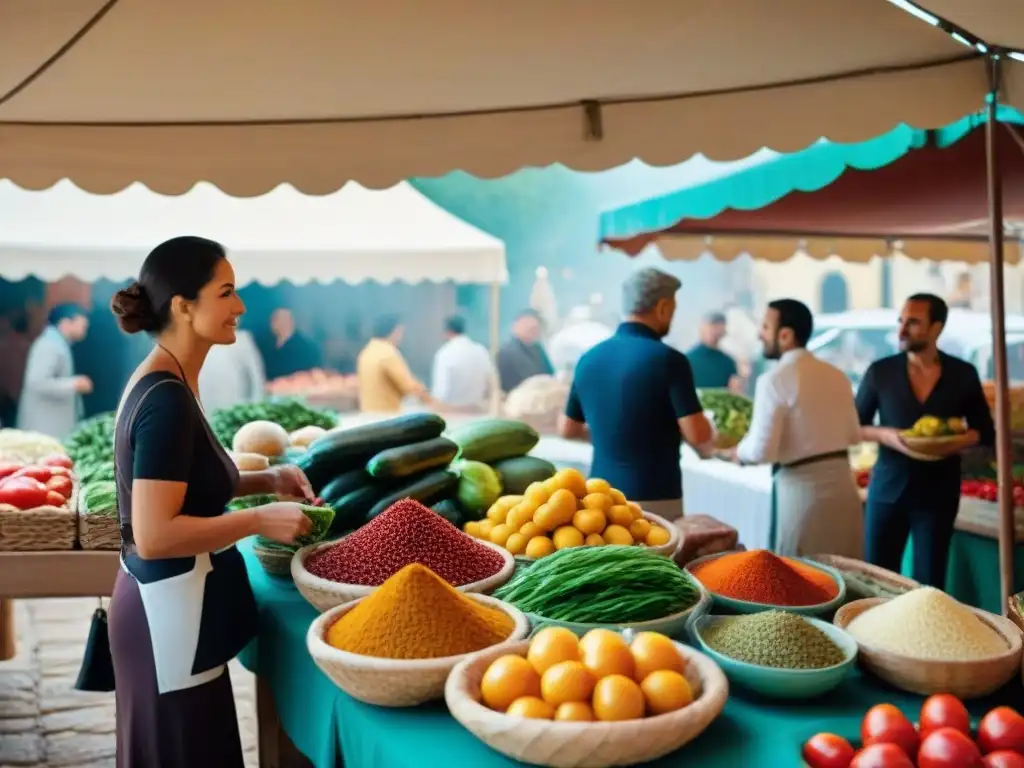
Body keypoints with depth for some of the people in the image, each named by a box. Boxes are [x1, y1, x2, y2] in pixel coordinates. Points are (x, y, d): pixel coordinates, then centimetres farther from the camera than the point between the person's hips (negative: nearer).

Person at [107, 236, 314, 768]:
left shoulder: (159, 383, 6)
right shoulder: (166, 400, -23)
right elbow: (154, 535, -26)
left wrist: (264, 480, 6)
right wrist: (261, 519, -19)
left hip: (168, 605, 10)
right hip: (171, 612, -10)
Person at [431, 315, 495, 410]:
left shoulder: (445, 354, -13)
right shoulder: (481, 351, 2)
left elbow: (441, 390, -16)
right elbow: (490, 382, 8)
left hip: (453, 410, -5)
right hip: (477, 410, 5)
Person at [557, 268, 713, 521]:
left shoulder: (589, 358, 5)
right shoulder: (667, 359, -13)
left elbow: (567, 429, 15)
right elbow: (698, 435, -15)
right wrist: (708, 444, 7)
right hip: (654, 498, -6)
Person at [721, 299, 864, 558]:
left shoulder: (775, 380, -12)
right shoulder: (836, 375, 8)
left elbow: (761, 451, -16)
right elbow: (853, 435, 15)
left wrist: (736, 452, 3)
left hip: (802, 487, -6)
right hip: (843, 482, 6)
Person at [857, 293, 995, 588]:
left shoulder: (963, 374, 1)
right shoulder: (880, 371, -1)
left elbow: (986, 431, 8)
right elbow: (855, 426, 5)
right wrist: (886, 435, -15)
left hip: (938, 491, 0)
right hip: (888, 487, 0)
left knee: (930, 582, 7)